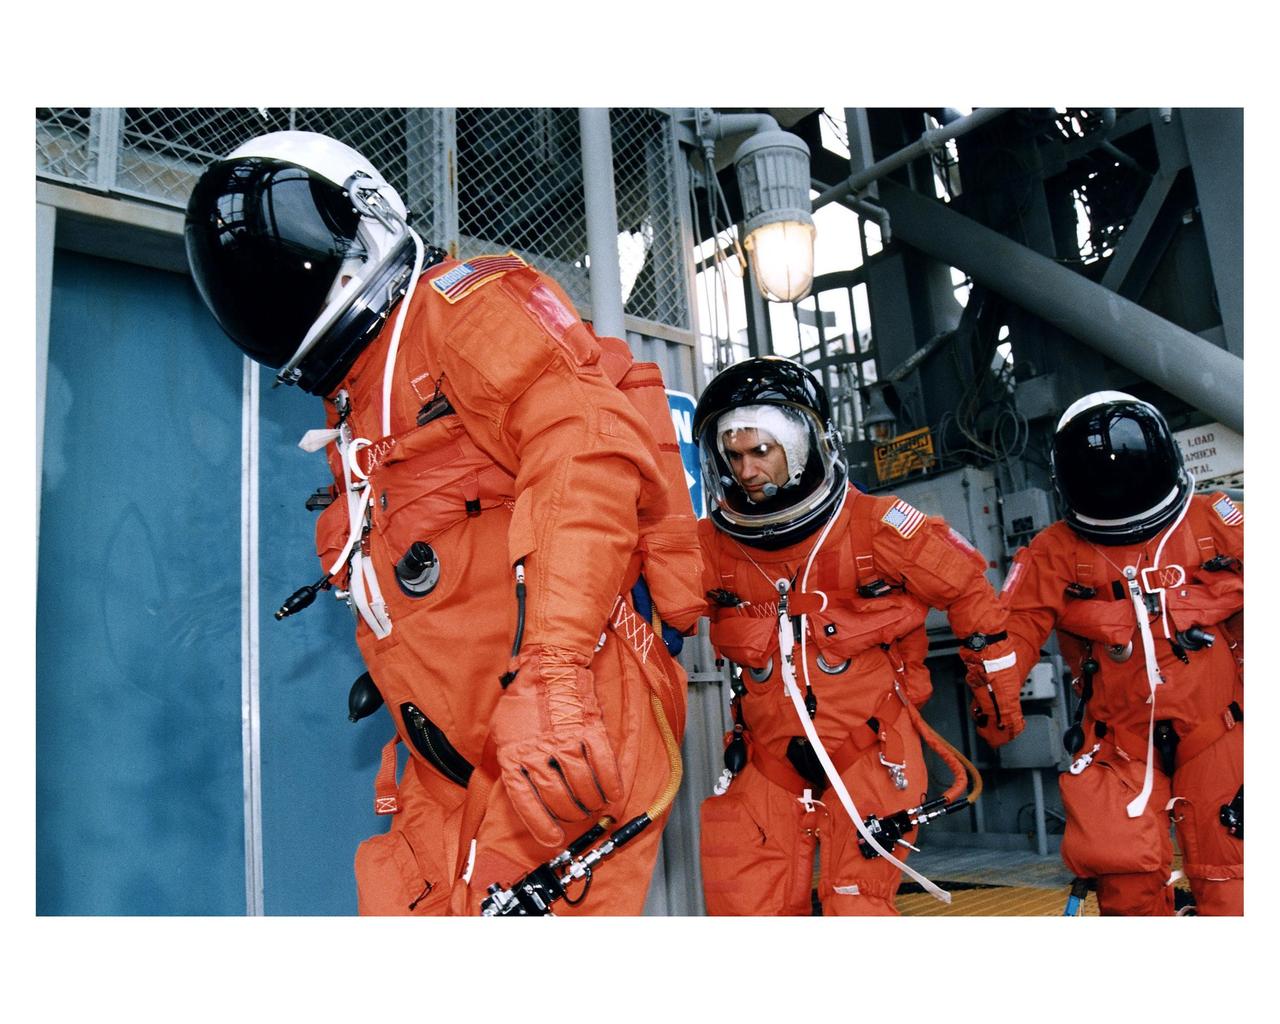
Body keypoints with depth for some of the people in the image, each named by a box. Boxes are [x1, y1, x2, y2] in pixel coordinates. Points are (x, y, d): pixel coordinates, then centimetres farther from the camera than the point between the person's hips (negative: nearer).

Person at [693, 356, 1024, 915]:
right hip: (768, 761, 3)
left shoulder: (874, 526, -12)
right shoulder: (711, 546, -6)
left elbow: (967, 589, 0)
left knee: (857, 903, -3)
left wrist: (997, 694, 9)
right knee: (742, 904, 1)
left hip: (870, 756, -3)